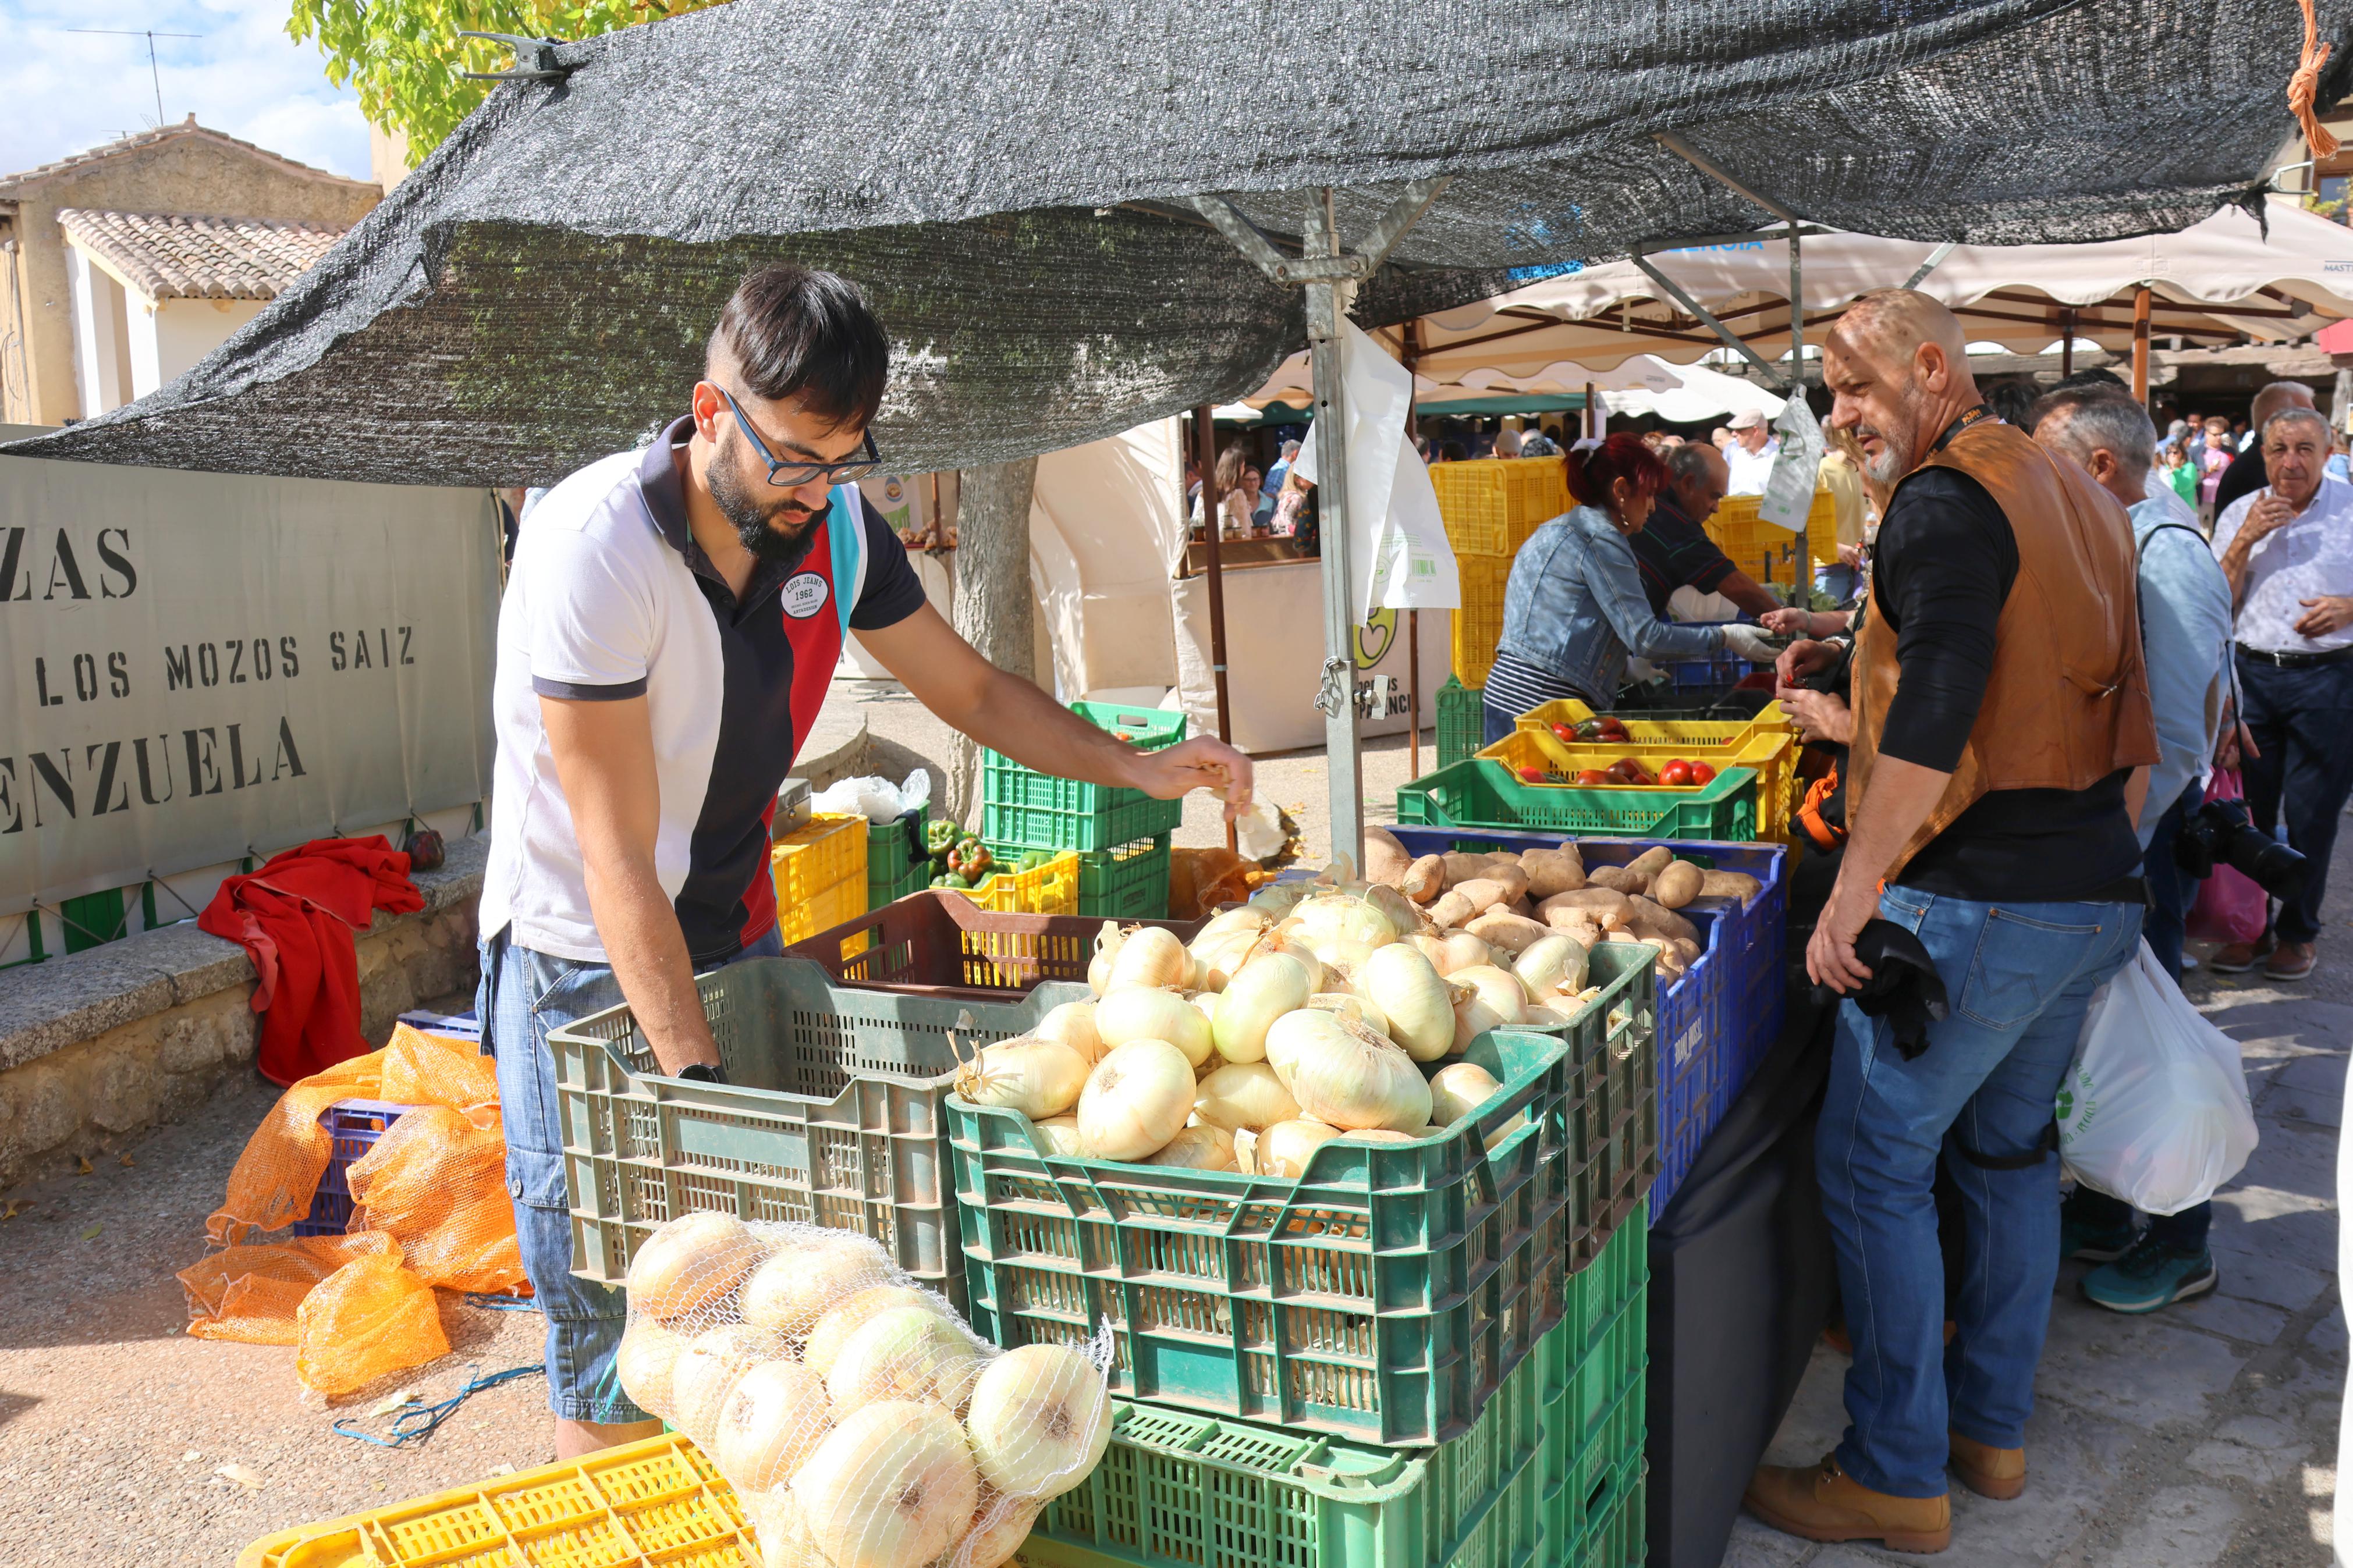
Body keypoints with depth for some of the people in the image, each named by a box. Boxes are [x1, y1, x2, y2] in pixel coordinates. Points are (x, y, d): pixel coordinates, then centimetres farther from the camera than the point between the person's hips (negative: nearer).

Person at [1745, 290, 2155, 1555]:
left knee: (1873, 1165, 0)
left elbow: (1935, 718, -24)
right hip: (2097, 893, 9)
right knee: (2011, 1150, 18)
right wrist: (1856, 663, 22)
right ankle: (1992, 1428, 30)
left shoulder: (1946, 500, -14)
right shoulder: (2078, 495, 15)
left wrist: (1852, 893, -23)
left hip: (1977, 902, -9)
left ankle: (1896, 1477, 9)